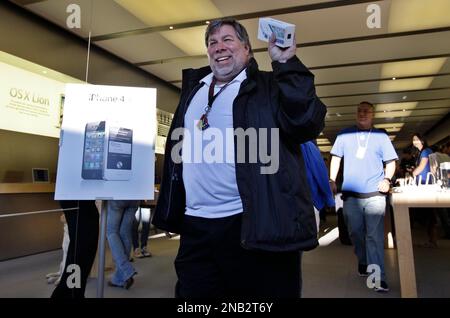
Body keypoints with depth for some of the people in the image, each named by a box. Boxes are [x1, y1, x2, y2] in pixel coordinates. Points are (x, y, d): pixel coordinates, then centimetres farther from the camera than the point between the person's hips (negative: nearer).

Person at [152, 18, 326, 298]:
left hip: (256, 226, -4)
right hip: (195, 227, 5)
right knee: (192, 293, 16)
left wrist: (286, 63, -14)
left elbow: (307, 124, -15)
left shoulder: (269, 86, 0)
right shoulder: (194, 86, 17)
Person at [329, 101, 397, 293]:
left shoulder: (381, 136, 8)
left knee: (375, 236, -5)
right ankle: (363, 262, 35)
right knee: (355, 233, 12)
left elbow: (391, 161, 9)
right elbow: (336, 158, 10)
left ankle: (378, 277, -1)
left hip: (374, 194, -1)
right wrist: (332, 180, 0)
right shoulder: (344, 135, 9)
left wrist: (387, 179, -9)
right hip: (350, 194, 2)